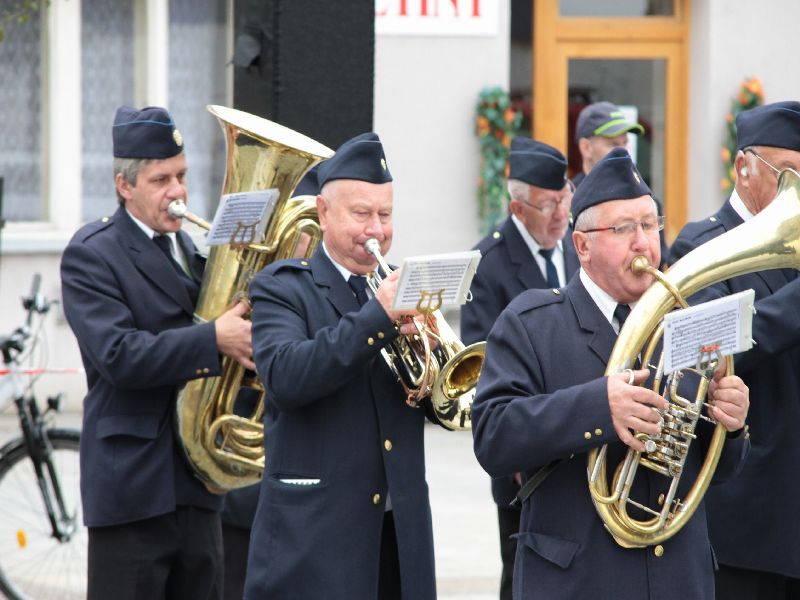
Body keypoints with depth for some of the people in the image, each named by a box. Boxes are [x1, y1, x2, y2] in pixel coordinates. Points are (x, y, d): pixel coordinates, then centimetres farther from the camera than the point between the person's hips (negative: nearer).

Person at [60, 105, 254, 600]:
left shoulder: (188, 247, 16)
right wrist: (215, 340, -24)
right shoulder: (91, 254, -8)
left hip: (197, 484, 7)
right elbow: (118, 355, -20)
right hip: (132, 482, -7)